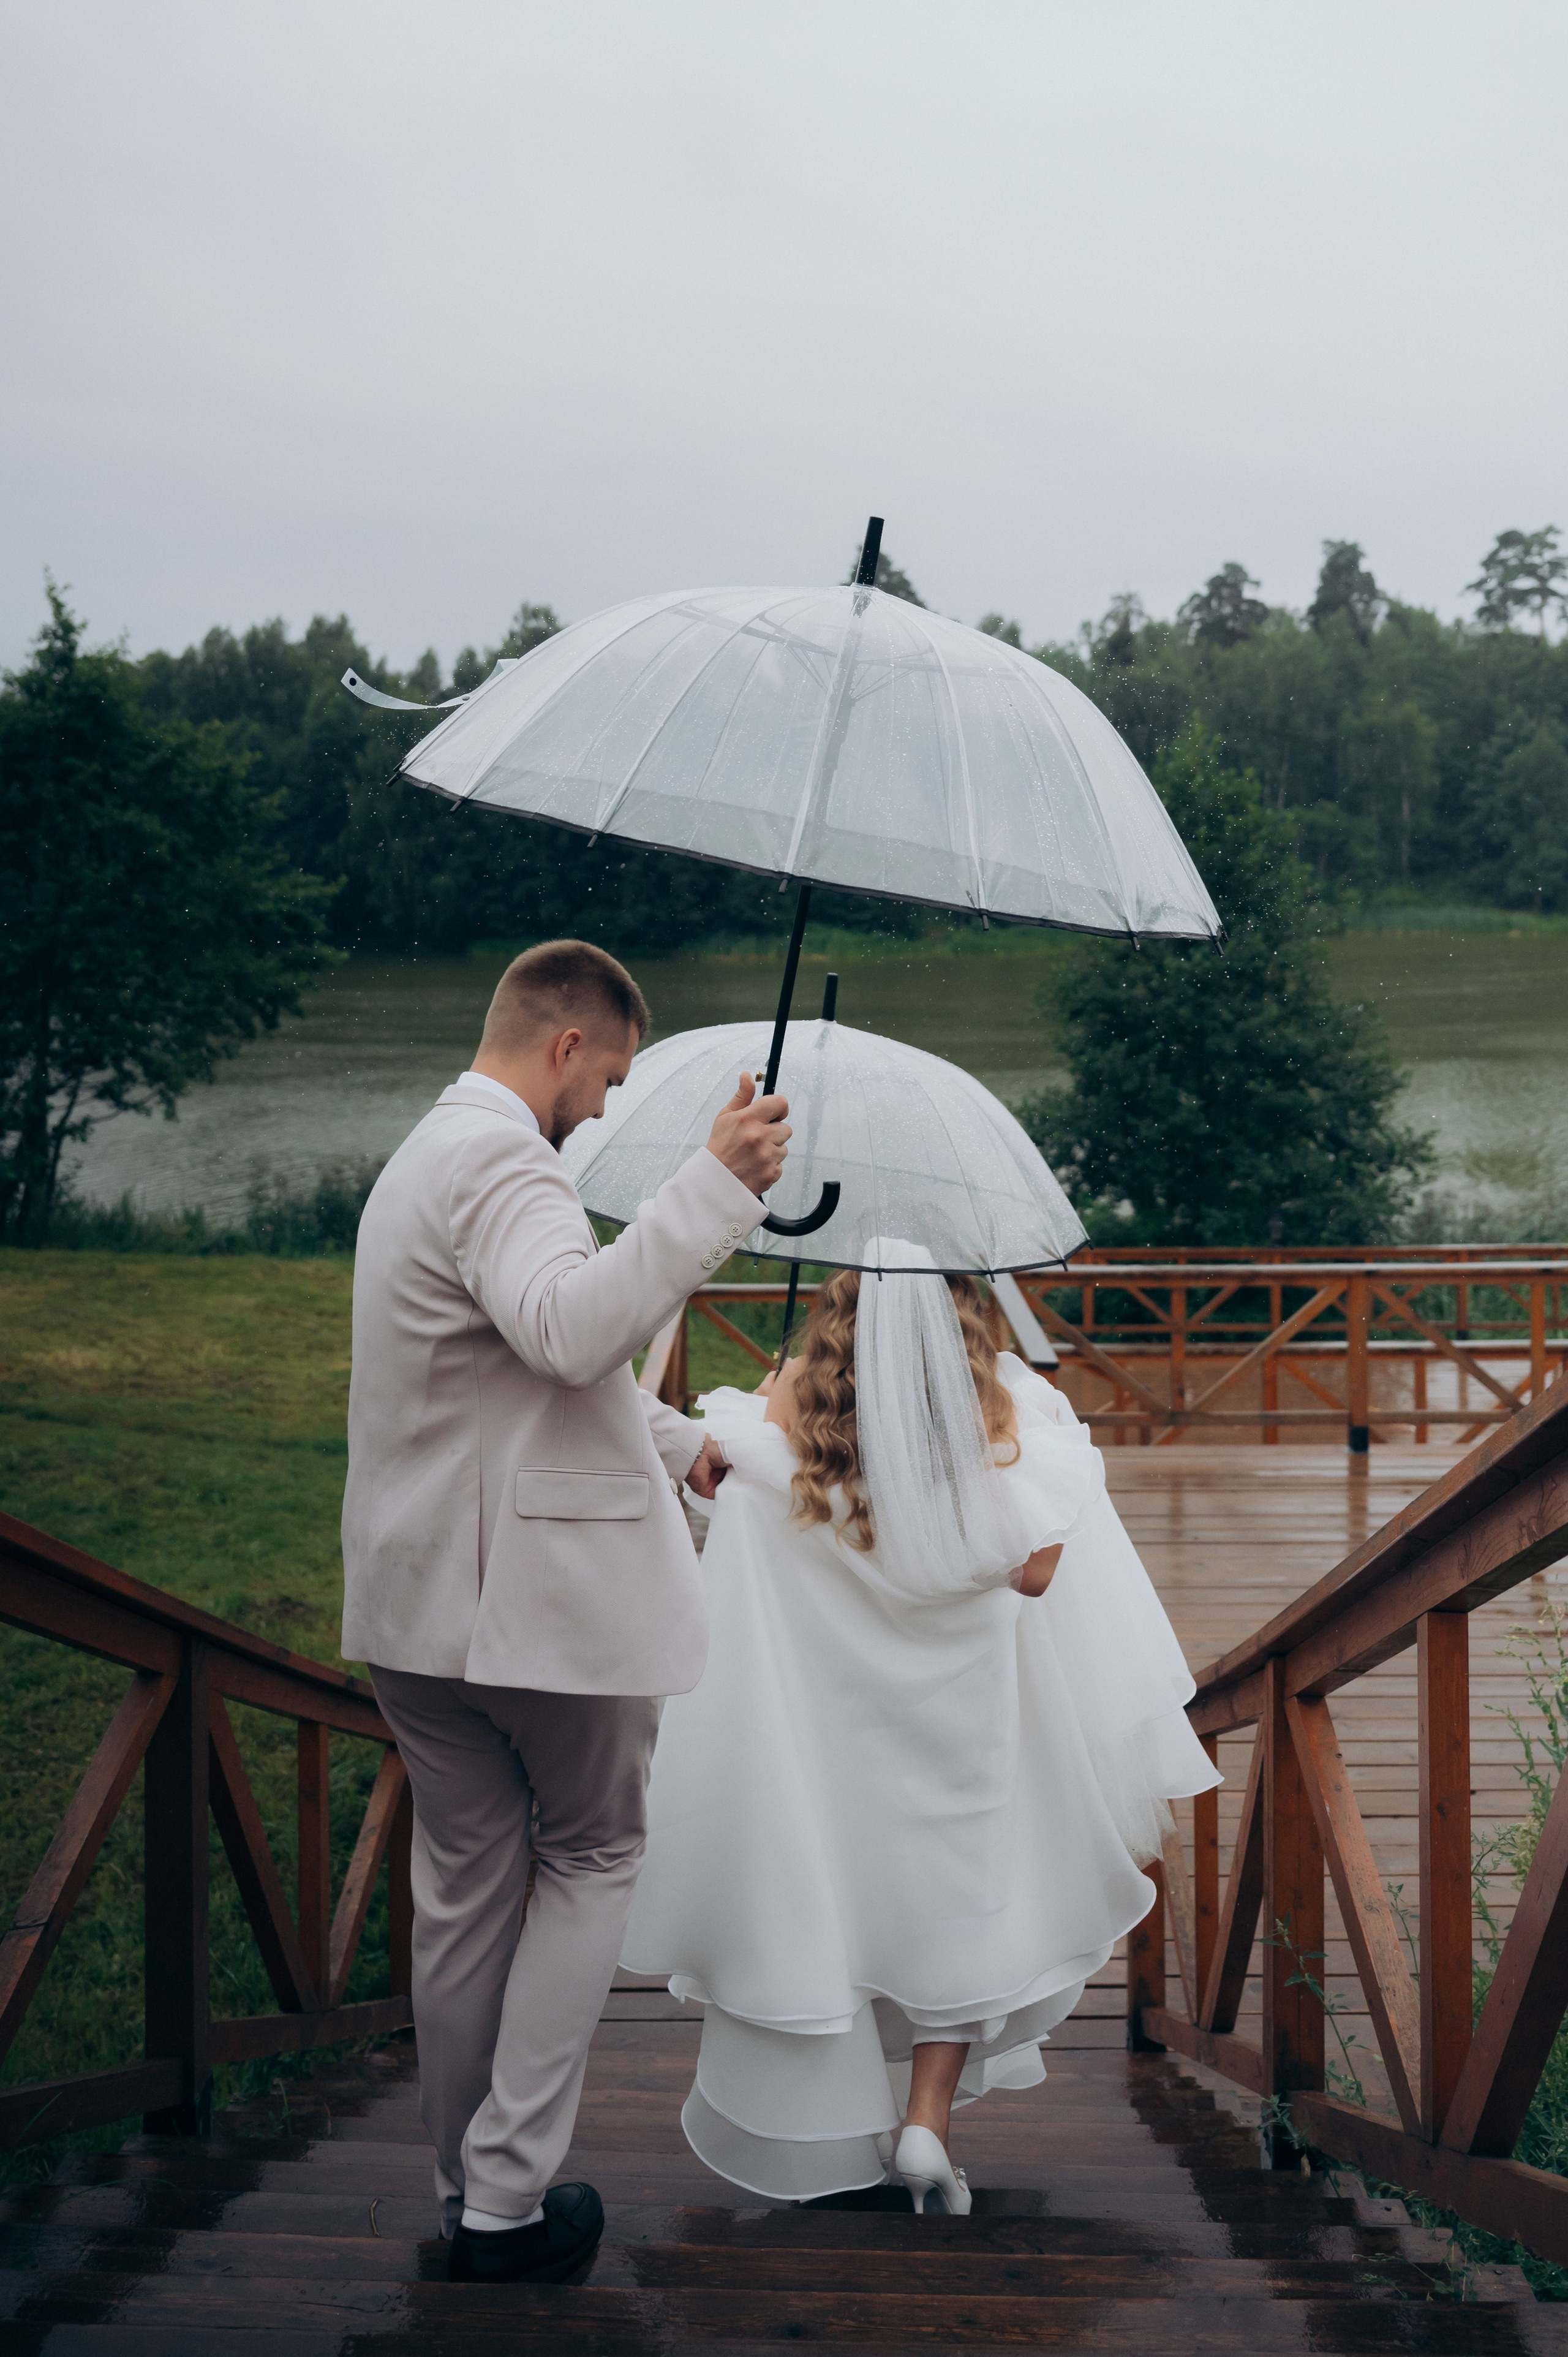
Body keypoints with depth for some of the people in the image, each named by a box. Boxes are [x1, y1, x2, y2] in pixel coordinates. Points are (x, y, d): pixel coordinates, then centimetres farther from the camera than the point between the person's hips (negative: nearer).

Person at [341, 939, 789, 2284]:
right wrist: (718, 1187, -34)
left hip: (418, 1600, 9)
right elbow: (571, 1325, -35)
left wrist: (678, 1442, 38)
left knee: (462, 1892, 15)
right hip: (542, 1595, -9)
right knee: (591, 1859, 8)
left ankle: (470, 2196, 25)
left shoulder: (426, 1155, 19)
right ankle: (509, 2199, 7)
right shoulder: (500, 1159, -15)